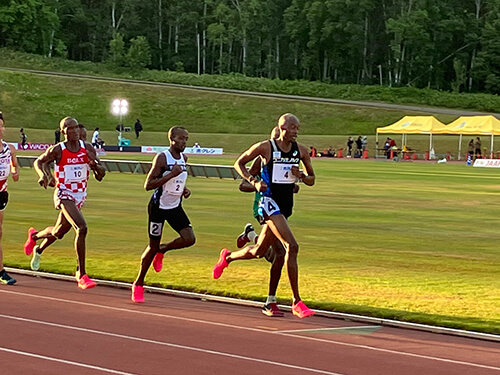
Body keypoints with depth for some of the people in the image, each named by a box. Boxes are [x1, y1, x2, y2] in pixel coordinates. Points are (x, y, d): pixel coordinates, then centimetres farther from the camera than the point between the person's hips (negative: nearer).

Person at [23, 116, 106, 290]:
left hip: (80, 196, 6)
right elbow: (39, 162, 6)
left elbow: (100, 176, 1)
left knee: (58, 232, 22)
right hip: (63, 195, -6)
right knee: (81, 228, -26)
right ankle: (81, 275, -21)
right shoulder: (57, 150, -11)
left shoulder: (88, 149, -2)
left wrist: (95, 165, -20)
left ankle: (35, 236, 58)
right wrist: (43, 175, -14)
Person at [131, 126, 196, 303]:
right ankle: (138, 285, 19)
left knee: (189, 239, -11)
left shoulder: (184, 158, 4)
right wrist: (171, 175, -29)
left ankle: (162, 250, 19)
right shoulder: (162, 158, -17)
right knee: (153, 246, 2)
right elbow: (148, 185, -22)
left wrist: (184, 189, 2)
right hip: (159, 207, -6)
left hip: (175, 207, 6)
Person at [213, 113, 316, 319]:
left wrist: (301, 175, -10)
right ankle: (297, 302, -18)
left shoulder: (300, 150, 5)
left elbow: (311, 180, 13)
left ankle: (227, 256, 49)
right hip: (269, 202, -7)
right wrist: (254, 181, -12)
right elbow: (239, 163, 3)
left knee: (258, 251, 18)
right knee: (292, 246, -21)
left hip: (286, 205, 7)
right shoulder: (265, 147, -8)